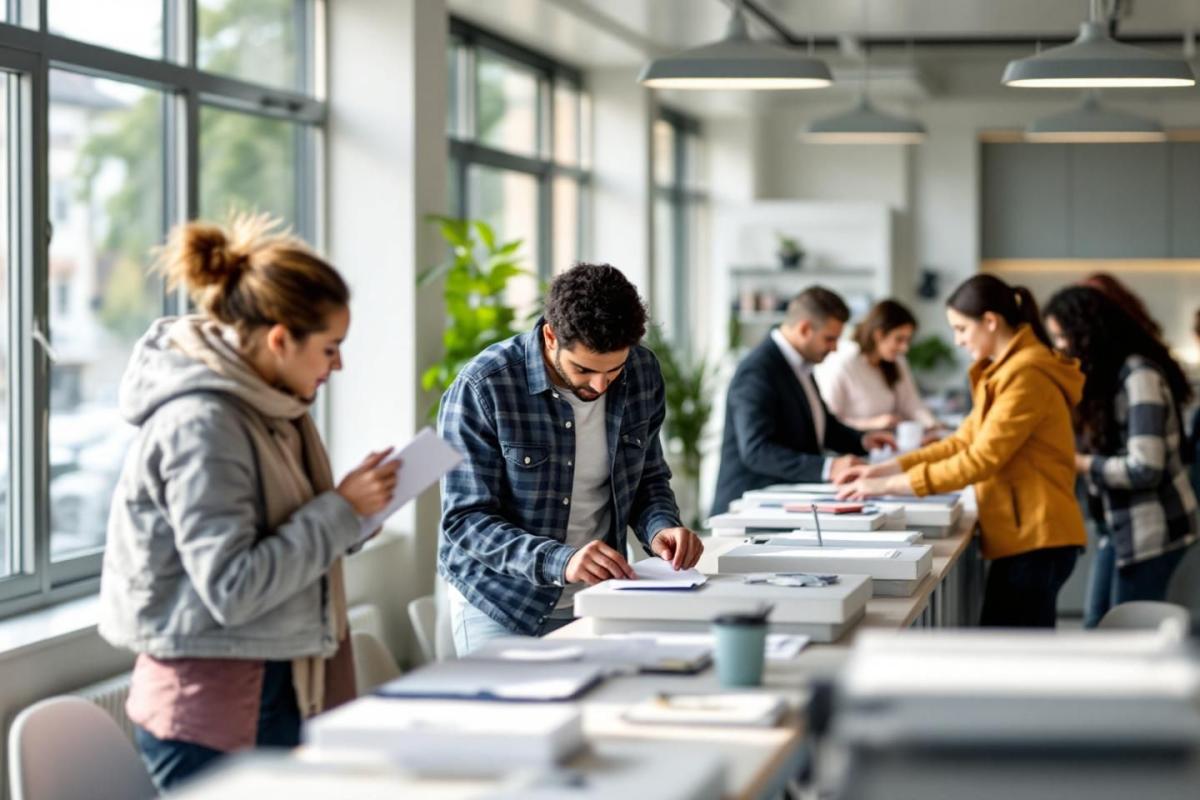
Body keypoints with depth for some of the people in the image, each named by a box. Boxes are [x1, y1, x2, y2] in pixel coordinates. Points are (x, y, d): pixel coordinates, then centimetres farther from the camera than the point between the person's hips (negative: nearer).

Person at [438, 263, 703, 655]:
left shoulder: (642, 373, -4)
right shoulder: (481, 388, -19)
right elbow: (466, 520, -19)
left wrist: (661, 527, -12)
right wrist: (560, 561, -34)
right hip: (502, 608, -4)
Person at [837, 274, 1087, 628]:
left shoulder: (1026, 375, -17)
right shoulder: (1006, 370, 18)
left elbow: (981, 459, -21)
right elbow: (964, 440, 16)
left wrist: (890, 485, -18)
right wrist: (888, 467, 6)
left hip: (1035, 539, -10)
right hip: (1026, 535, 10)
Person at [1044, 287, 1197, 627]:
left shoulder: (1139, 376, -18)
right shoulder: (1107, 375, 11)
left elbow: (1145, 468, -24)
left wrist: (1080, 464, -14)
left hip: (1151, 529, -9)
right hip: (1120, 524, 9)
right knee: (1096, 628, 12)